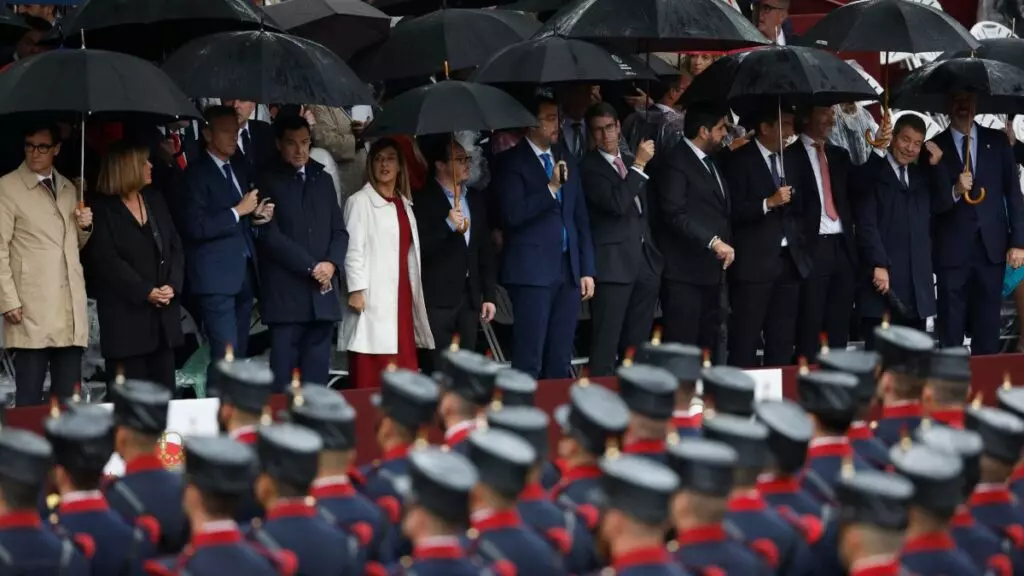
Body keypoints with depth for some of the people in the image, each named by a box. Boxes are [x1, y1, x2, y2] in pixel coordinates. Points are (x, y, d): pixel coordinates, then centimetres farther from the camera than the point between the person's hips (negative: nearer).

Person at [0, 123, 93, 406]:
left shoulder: (69, 189, 18)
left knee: (69, 396, 5)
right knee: (29, 396, -5)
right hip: (32, 308, -5)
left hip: (71, 308, 6)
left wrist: (85, 227, 4)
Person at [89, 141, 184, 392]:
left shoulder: (155, 200, 13)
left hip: (164, 314, 6)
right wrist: (146, 292, -17)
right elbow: (107, 261, -13)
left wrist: (173, 285, -7)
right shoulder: (104, 210, -5)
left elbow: (175, 246, 10)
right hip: (126, 317, -6)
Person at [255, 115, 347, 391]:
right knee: (283, 379, -6)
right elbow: (270, 235, -8)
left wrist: (332, 263, -4)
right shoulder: (266, 182, 1)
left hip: (323, 294, 5)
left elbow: (339, 230, 15)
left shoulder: (323, 180, 17)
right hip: (285, 295, -5)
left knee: (317, 377, 4)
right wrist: (311, 267, -11)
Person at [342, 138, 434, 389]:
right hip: (374, 297, -6)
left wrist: (415, 293, 15)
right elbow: (353, 249, -7)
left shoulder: (405, 204, 18)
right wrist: (356, 290, -15)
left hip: (402, 295, 6)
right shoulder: (360, 201, -2)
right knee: (372, 376, -9)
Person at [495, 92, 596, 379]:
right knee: (529, 361, -7)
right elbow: (514, 214, -15)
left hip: (568, 271, 6)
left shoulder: (566, 159, 15)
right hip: (533, 270, -6)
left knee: (560, 362, 7)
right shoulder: (512, 162, -3)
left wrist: (587, 269, 13)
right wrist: (550, 188, -21)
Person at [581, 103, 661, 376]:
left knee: (637, 343, 11)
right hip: (613, 264, -7)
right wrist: (639, 165, -17)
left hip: (645, 262, 7)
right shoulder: (588, 167, -8)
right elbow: (616, 204, -21)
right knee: (605, 344, -8)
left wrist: (654, 253, 18)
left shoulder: (631, 162, 15)